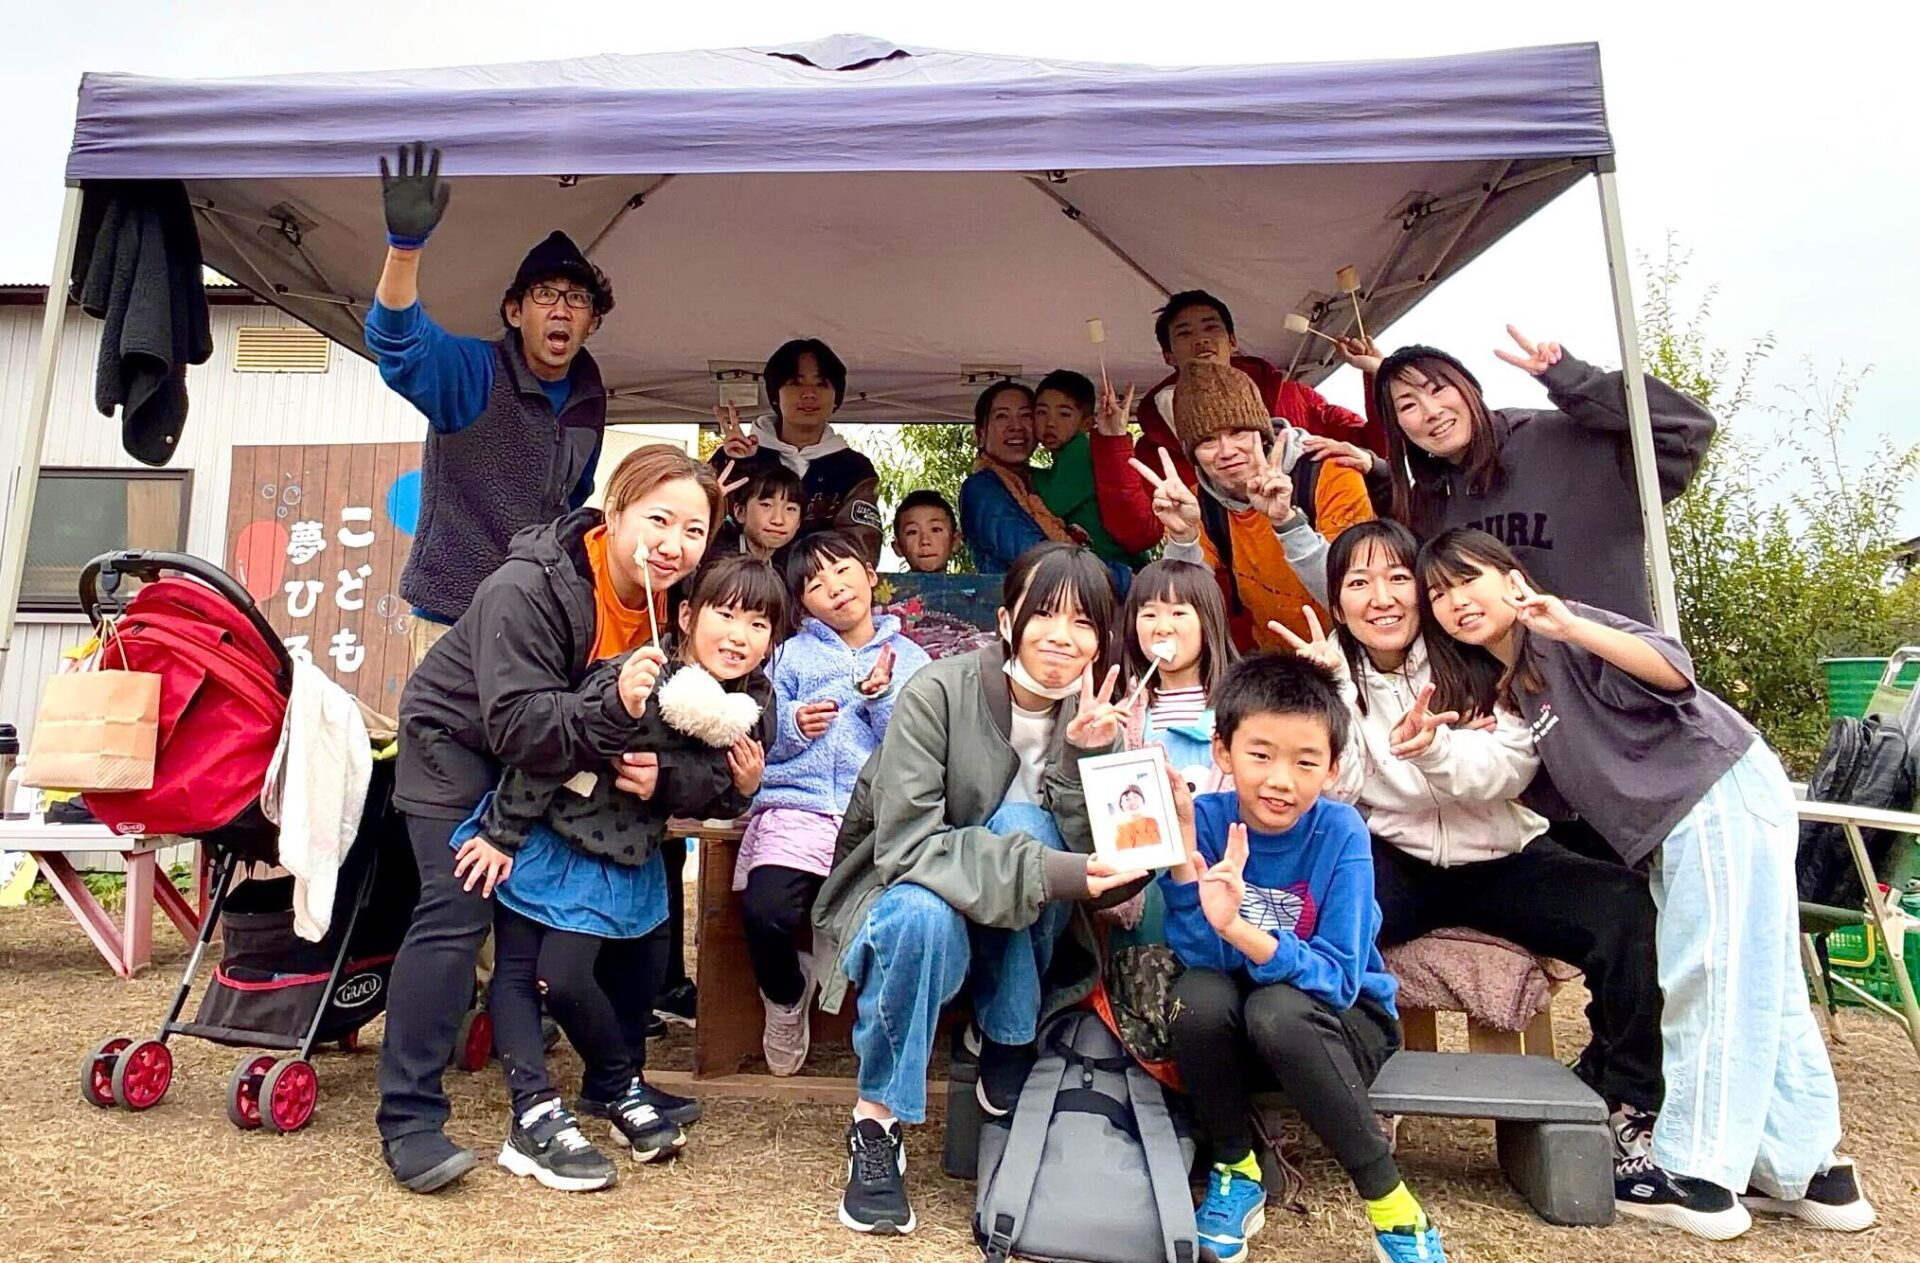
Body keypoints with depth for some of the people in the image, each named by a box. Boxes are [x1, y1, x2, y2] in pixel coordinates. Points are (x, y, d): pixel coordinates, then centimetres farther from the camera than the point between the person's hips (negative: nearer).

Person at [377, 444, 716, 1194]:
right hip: (458, 739, -6)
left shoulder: (675, 598, -14)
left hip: (563, 759, 6)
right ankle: (409, 1118, -4)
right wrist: (612, 707, -52)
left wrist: (650, 763, -25)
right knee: (456, 913, -16)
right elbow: (515, 722, -37)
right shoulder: (527, 589, -32)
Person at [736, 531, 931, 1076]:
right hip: (799, 805, 0)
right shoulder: (791, 654, 17)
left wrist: (881, 695, -8)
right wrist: (793, 727, -10)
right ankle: (785, 995, 11)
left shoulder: (909, 658, 16)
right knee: (766, 912, -26)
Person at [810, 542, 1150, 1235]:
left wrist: (1088, 756, -27)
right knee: (925, 914, -37)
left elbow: (1092, 861, -12)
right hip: (904, 890, -3)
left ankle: (1008, 1044, -10)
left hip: (1018, 931, 3)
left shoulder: (1094, 714, -7)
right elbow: (905, 841, -26)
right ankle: (876, 1123, -13)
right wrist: (1044, 873, -35)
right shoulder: (939, 691, -20)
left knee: (1021, 822, -27)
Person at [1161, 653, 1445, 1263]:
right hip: (1235, 1032, 2)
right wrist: (1182, 841, -34)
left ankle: (1392, 1204, -13)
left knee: (1278, 1008, -34)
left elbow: (1338, 977, -25)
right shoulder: (1207, 817, -15)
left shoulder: (1340, 831, -19)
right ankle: (1236, 1167, -3)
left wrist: (1238, 927, -43)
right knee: (1197, 994, -30)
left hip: (1342, 1021, -2)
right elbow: (1198, 954, -21)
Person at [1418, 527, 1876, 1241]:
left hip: (1720, 796, -9)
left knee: (1708, 985, -5)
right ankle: (1810, 1173, 22)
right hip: (1686, 824, 10)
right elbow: (1578, 780, 14)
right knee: (1758, 991, 13)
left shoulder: (1562, 636, -11)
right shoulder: (1515, 684, 13)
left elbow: (1673, 670, -23)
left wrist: (1569, 626, -32)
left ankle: (1698, 1178, 4)